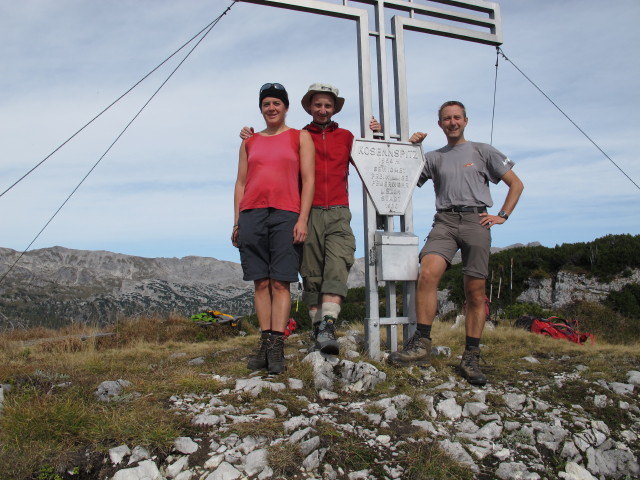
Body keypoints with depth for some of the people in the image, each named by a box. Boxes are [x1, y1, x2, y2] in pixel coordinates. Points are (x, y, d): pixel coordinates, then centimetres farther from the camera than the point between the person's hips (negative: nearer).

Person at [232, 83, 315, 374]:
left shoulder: (300, 137, 12)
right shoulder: (249, 142, 20)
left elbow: (308, 180, 3)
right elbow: (240, 183, 17)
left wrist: (303, 219, -8)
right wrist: (236, 222, 9)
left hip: (286, 215, -3)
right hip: (251, 214, 3)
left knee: (281, 282, -7)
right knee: (261, 282, 2)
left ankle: (277, 348, -5)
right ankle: (265, 344, 6)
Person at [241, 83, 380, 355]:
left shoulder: (346, 137, 19)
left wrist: (376, 137, 8)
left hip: (338, 213, 0)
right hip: (309, 213, 0)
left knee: (337, 266, -19)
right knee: (312, 275, -1)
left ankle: (328, 327, -28)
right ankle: (318, 329, 8)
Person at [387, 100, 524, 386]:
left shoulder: (482, 151, 17)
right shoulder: (433, 158, 22)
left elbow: (516, 184, 17)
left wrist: (502, 216, 5)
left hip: (476, 220, 0)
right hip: (444, 220, 1)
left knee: (475, 291, -3)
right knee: (428, 273, -26)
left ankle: (471, 357, 5)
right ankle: (421, 343, -23)